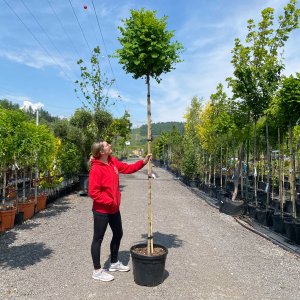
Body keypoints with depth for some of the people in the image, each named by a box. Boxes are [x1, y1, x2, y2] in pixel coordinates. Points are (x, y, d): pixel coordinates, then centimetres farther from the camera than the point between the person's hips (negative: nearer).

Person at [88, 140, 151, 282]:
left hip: (114, 209, 9)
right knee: (98, 239, 8)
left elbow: (127, 168, 9)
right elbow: (93, 192, -23)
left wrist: (143, 162, -2)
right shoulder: (96, 169, -23)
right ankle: (97, 271, 25)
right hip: (101, 210, -9)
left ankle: (114, 263, 41)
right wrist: (109, 201, -20)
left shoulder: (113, 162, 1)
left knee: (118, 234, 20)